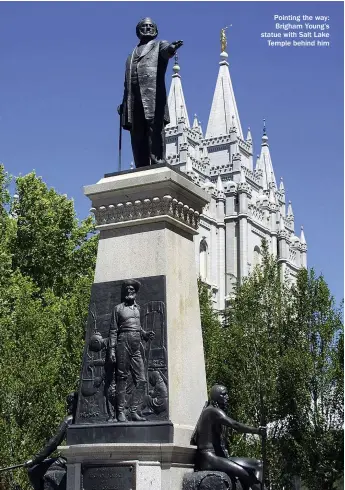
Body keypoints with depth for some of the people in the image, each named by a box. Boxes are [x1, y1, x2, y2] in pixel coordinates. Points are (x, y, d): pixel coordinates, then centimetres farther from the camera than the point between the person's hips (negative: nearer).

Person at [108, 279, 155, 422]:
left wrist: (146, 335, 7)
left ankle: (134, 411, 2)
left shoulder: (138, 307, 19)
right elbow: (113, 330, 3)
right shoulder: (118, 308, 5)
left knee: (141, 380, -2)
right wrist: (112, 349, -4)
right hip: (123, 342, -5)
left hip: (137, 346, 5)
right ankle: (120, 412, -1)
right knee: (122, 378, -3)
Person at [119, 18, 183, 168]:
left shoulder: (158, 45, 17)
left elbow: (166, 50, -9)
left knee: (155, 130, -15)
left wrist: (172, 47, -34)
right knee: (137, 136, -3)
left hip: (153, 95, -4)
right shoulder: (132, 55, 30)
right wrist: (124, 103, 16)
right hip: (135, 100, 5)